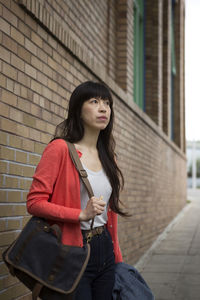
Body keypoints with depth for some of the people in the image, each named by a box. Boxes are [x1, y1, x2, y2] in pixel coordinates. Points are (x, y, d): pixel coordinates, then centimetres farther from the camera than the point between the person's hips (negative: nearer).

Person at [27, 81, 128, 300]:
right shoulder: (60, 148, -9)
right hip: (73, 250, -7)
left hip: (105, 250, 7)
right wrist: (81, 214, -23)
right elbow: (34, 202, -14)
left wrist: (117, 257, 17)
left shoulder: (106, 155, 13)